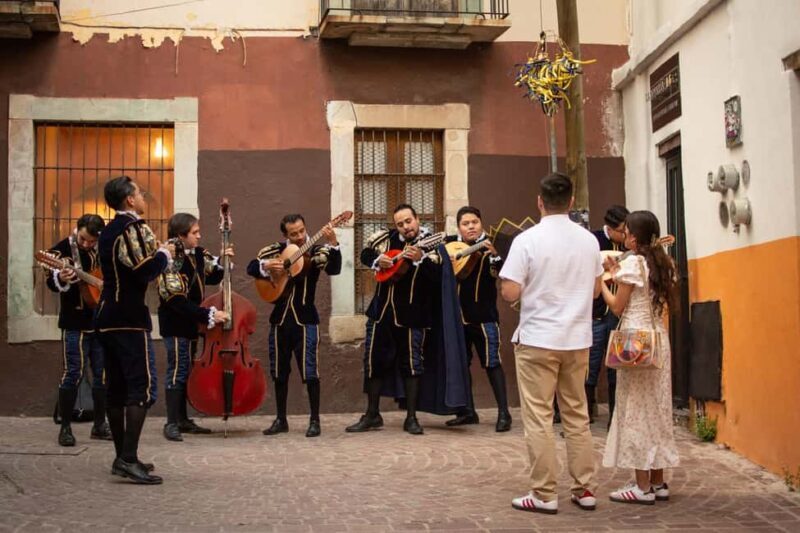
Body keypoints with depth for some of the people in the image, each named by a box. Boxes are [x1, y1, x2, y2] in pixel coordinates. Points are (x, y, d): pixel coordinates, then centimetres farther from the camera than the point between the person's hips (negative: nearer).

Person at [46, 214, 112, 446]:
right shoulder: (61, 249, -7)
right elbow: (52, 283, -15)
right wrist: (61, 278, -37)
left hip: (102, 320, 5)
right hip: (75, 322, -5)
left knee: (103, 373, 8)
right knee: (73, 373, -6)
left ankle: (100, 424, 18)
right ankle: (65, 427, 4)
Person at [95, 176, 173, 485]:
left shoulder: (108, 232, 17)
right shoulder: (135, 228, -11)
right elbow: (146, 271, -21)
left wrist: (156, 254, 16)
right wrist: (163, 254, -4)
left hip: (107, 317, 9)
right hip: (130, 319, -9)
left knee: (117, 389, 10)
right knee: (142, 388, -10)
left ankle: (122, 457, 15)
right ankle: (128, 459, -16)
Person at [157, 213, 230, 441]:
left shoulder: (198, 254, 3)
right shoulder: (172, 262, -20)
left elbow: (212, 278, 20)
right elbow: (178, 302, -24)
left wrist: (221, 261, 1)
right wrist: (209, 315, -26)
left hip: (192, 324, 8)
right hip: (175, 325, -8)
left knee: (187, 371, 14)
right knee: (178, 371, -6)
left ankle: (183, 419, 23)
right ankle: (171, 423, 1)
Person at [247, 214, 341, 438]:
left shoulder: (316, 250, -4)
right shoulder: (275, 250, 5)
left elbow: (333, 269, -21)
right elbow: (251, 267, 4)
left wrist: (333, 243, -35)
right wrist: (266, 267, -17)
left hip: (305, 318, -4)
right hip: (280, 318, 4)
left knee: (310, 372, -5)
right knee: (279, 372, 11)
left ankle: (315, 420, 5)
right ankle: (281, 420, 22)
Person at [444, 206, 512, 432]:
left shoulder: (488, 246, -7)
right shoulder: (450, 243, 5)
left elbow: (501, 272, -22)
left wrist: (494, 255, -40)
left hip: (483, 315, -5)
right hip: (457, 313, 5)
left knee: (491, 362, -5)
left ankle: (504, 413, 0)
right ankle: (468, 411, 22)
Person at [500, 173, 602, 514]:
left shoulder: (528, 239, -11)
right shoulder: (589, 240, 3)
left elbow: (510, 293, -14)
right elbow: (595, 290, 12)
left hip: (537, 339, -5)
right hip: (578, 339, 5)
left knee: (538, 419, 2)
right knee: (577, 415, 13)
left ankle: (544, 495, 5)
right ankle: (585, 490, 17)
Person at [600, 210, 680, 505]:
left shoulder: (632, 263, -11)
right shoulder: (664, 264, 11)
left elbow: (617, 307, -8)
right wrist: (618, 275, 20)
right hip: (659, 339, 8)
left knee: (636, 409, -2)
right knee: (656, 409, 11)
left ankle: (643, 487, 0)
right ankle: (658, 482, 17)